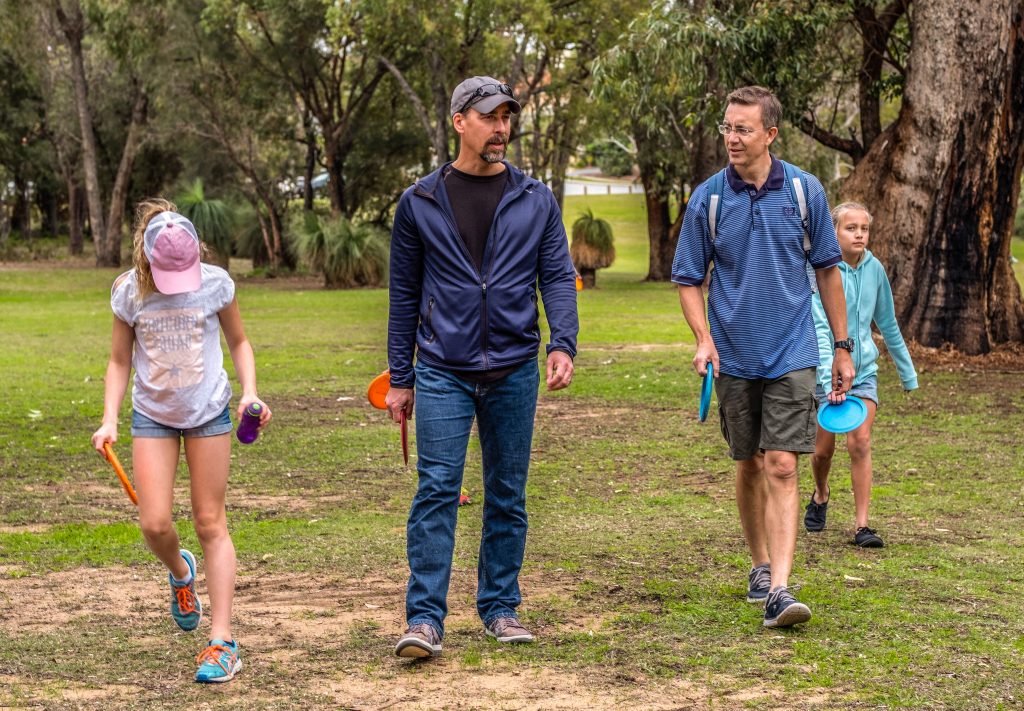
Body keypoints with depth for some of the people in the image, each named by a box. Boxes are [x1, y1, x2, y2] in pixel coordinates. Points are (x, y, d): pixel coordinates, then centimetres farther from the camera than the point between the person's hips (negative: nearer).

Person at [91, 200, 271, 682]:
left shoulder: (215, 283, -11)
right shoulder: (129, 292, -10)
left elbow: (238, 342, 5)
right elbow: (120, 361, 2)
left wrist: (249, 392, -9)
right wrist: (109, 421, -9)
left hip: (209, 412, -1)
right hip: (152, 415, 1)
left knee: (210, 522, -1)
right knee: (155, 524, -8)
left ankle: (222, 642, -1)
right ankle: (180, 573, 30)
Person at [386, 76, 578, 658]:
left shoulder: (536, 201, 6)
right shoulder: (420, 204, 4)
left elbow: (558, 277, 3)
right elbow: (405, 294, 8)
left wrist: (563, 344, -14)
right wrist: (400, 378, 7)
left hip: (513, 373, 2)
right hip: (442, 373, -1)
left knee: (508, 496, 9)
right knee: (437, 490, -8)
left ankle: (501, 608, 21)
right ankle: (425, 619, -6)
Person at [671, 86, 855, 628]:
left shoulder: (804, 191, -3)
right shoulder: (708, 197, -2)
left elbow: (827, 270, 6)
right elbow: (688, 278, 4)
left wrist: (842, 348, 7)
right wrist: (703, 339, -12)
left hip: (792, 355, -2)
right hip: (734, 358, 2)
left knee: (781, 467, -11)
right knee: (749, 466, 13)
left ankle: (779, 589, -16)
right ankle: (760, 564, 31)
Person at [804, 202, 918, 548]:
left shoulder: (875, 269, 0)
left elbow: (888, 324, 14)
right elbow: (819, 327, -24)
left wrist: (907, 372, 19)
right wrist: (829, 378, -35)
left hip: (864, 368, 2)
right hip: (828, 371, -2)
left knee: (860, 442, -11)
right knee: (824, 448, 8)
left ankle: (862, 525, -9)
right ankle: (820, 496, 40)